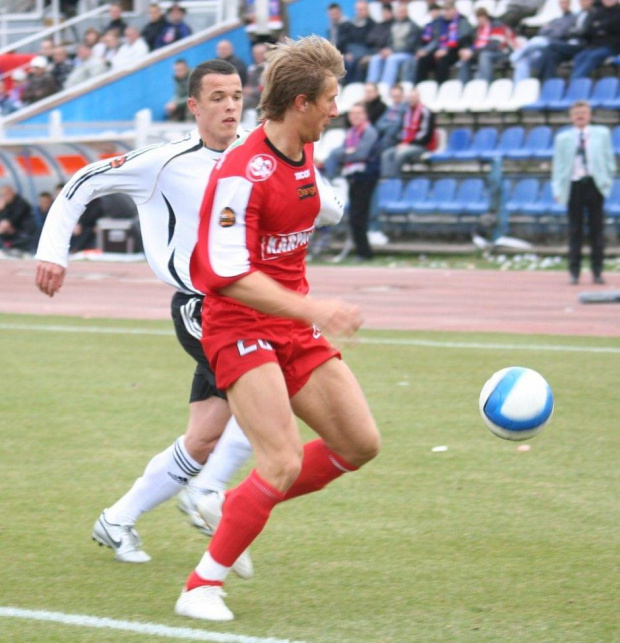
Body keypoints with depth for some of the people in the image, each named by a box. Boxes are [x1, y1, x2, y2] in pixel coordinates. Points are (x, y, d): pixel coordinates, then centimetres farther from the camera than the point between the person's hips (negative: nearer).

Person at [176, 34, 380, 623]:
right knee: (283, 465, -19)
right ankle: (202, 587, -8)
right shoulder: (241, 174, -22)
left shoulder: (304, 153, 5)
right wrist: (310, 308, -34)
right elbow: (227, 275, -28)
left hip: (295, 330, 9)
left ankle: (232, 509, 18)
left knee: (359, 445, 6)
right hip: (241, 330, -9)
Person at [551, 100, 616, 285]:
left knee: (597, 229, 1)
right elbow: (558, 166, 6)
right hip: (574, 185, 0)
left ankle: (597, 271, 5)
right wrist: (558, 190, -3)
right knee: (575, 230, 2)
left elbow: (609, 159, 10)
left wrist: (607, 181, -1)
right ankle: (574, 272, 5)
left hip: (595, 185, 0)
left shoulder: (601, 133, 9)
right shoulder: (562, 138, 8)